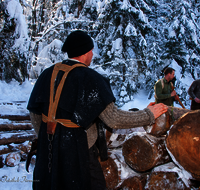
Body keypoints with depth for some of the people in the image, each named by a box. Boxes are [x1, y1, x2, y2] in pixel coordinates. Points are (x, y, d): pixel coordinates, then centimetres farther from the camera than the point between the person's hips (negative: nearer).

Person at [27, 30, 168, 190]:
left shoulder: (48, 74, 3)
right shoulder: (89, 78, -16)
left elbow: (35, 112, 7)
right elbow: (113, 119, -20)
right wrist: (149, 115, -8)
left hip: (48, 148, 7)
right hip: (77, 151, -6)